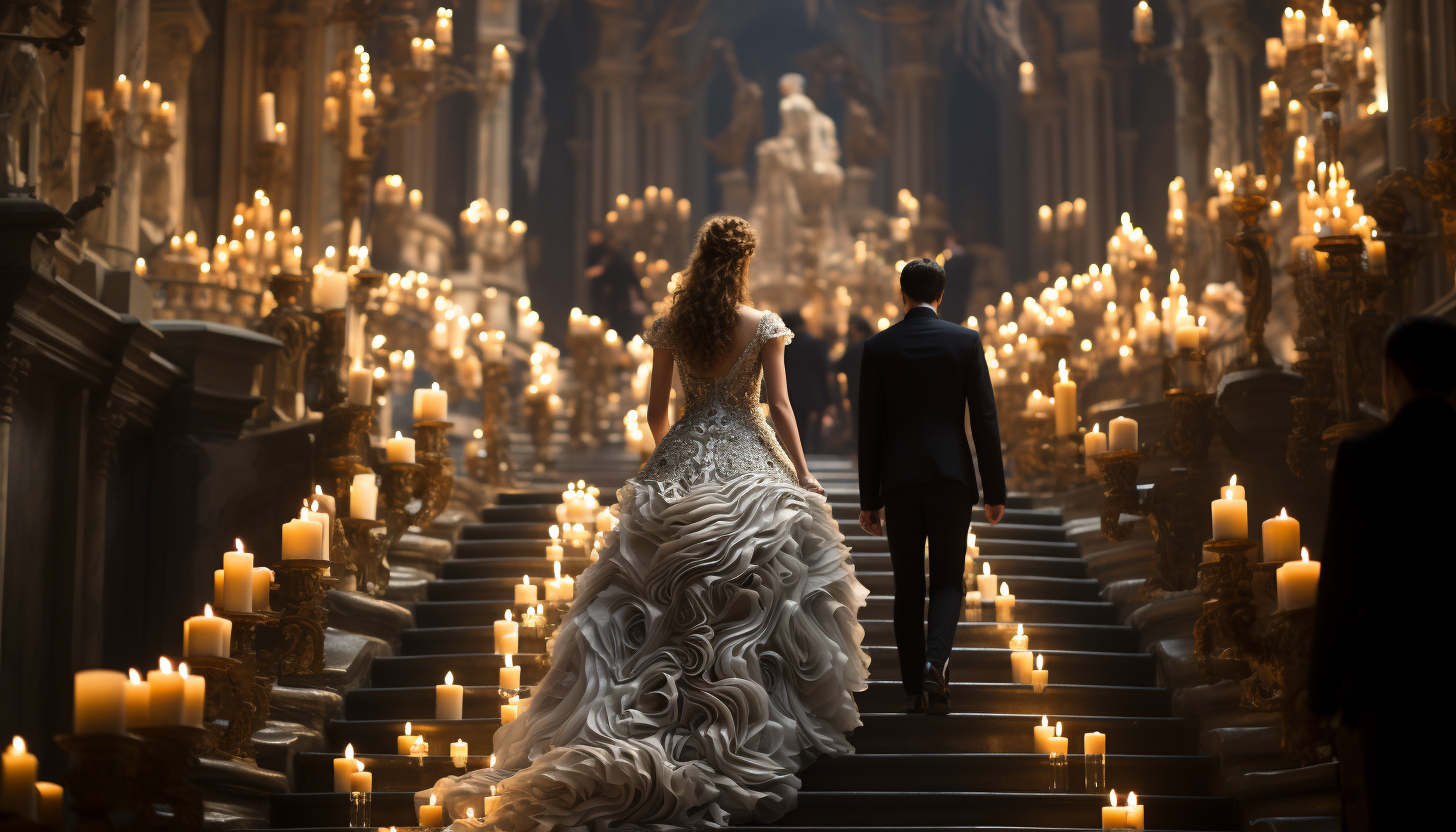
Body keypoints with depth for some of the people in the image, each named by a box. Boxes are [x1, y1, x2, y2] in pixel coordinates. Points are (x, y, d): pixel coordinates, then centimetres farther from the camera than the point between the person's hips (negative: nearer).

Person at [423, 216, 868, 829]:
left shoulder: (669, 329, 2)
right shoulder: (764, 326, -5)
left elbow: (656, 412, 7)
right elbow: (779, 406, -7)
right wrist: (801, 473, 0)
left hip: (680, 466, 2)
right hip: (751, 466, -2)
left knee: (668, 600, 6)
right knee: (753, 594, 6)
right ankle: (750, 727, 9)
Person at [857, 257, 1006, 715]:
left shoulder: (877, 347, 2)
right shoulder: (966, 341, 1)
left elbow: (869, 430, 2)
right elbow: (985, 420, -2)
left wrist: (868, 500, 8)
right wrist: (995, 491, 4)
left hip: (900, 480, 1)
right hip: (952, 476, 0)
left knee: (908, 587, 9)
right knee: (946, 580, 9)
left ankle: (914, 688, 10)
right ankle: (935, 663, -15)